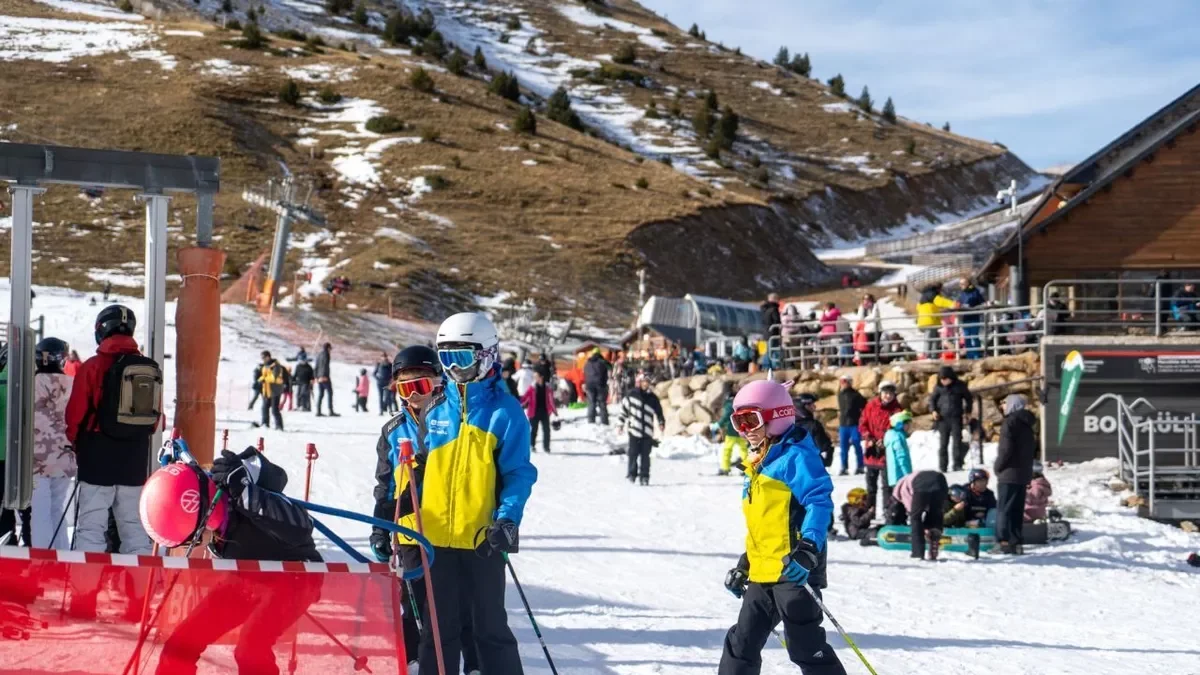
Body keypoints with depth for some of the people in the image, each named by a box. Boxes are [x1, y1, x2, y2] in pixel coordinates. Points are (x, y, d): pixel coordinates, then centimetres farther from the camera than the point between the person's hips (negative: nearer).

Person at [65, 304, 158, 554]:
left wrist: (77, 442, 13)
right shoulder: (152, 369, 5)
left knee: (91, 527, -3)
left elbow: (75, 413, -6)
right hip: (136, 460, 5)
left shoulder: (94, 366, -10)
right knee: (134, 526, 10)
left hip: (98, 457, -5)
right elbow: (156, 418, 11)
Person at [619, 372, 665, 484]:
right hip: (634, 430, -2)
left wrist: (661, 423, -1)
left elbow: (659, 412, 13)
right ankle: (631, 474, 10)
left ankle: (644, 476, 7)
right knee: (633, 454, -2)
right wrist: (621, 424, 7)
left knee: (645, 455, 2)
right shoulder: (631, 396, 2)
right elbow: (624, 410, 7)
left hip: (648, 432, 2)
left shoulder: (653, 398, 7)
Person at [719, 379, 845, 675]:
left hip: (793, 572, -10)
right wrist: (743, 566, 27)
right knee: (742, 643, 11)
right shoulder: (757, 466, 19)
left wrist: (808, 549, -32)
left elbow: (820, 503, -21)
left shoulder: (796, 456, -11)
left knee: (806, 646, -5)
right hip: (762, 574, 10)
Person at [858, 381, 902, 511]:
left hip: (887, 451, -3)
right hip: (871, 449, 3)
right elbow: (863, 423, 4)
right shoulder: (871, 405, 0)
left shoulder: (896, 409, -6)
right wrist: (868, 438, -8)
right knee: (871, 482, 14)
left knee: (887, 482, -4)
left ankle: (888, 509, -1)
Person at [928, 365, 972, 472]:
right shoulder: (939, 387, 0)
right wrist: (934, 410, -3)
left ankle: (957, 465, 2)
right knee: (943, 443, 2)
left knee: (957, 441, -3)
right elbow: (932, 398, 12)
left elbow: (968, 398, 13)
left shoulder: (959, 386, 0)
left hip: (956, 418, -1)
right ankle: (942, 466, 6)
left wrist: (967, 411, 8)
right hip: (943, 418, 1)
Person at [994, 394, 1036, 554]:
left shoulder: (1010, 423, -13)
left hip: (1009, 474, -8)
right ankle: (1015, 542, 12)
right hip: (1024, 474, 8)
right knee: (1017, 509, 11)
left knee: (1004, 509, -7)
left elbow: (1006, 449, -19)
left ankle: (1003, 541, -12)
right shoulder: (1027, 425, 14)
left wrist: (998, 467, -8)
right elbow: (1033, 449, 19)